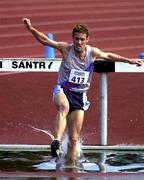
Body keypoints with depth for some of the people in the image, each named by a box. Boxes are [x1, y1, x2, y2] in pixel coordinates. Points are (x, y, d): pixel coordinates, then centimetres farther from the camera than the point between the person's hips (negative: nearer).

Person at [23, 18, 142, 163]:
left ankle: (70, 161, 18)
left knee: (74, 139, 0)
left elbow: (108, 56, 19)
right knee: (64, 106, -41)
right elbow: (45, 40, -7)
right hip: (62, 90, -3)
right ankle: (57, 141, -53)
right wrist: (31, 29, -22)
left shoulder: (93, 52, 0)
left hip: (79, 95, 3)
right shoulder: (66, 49, -7)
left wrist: (129, 60, 22)